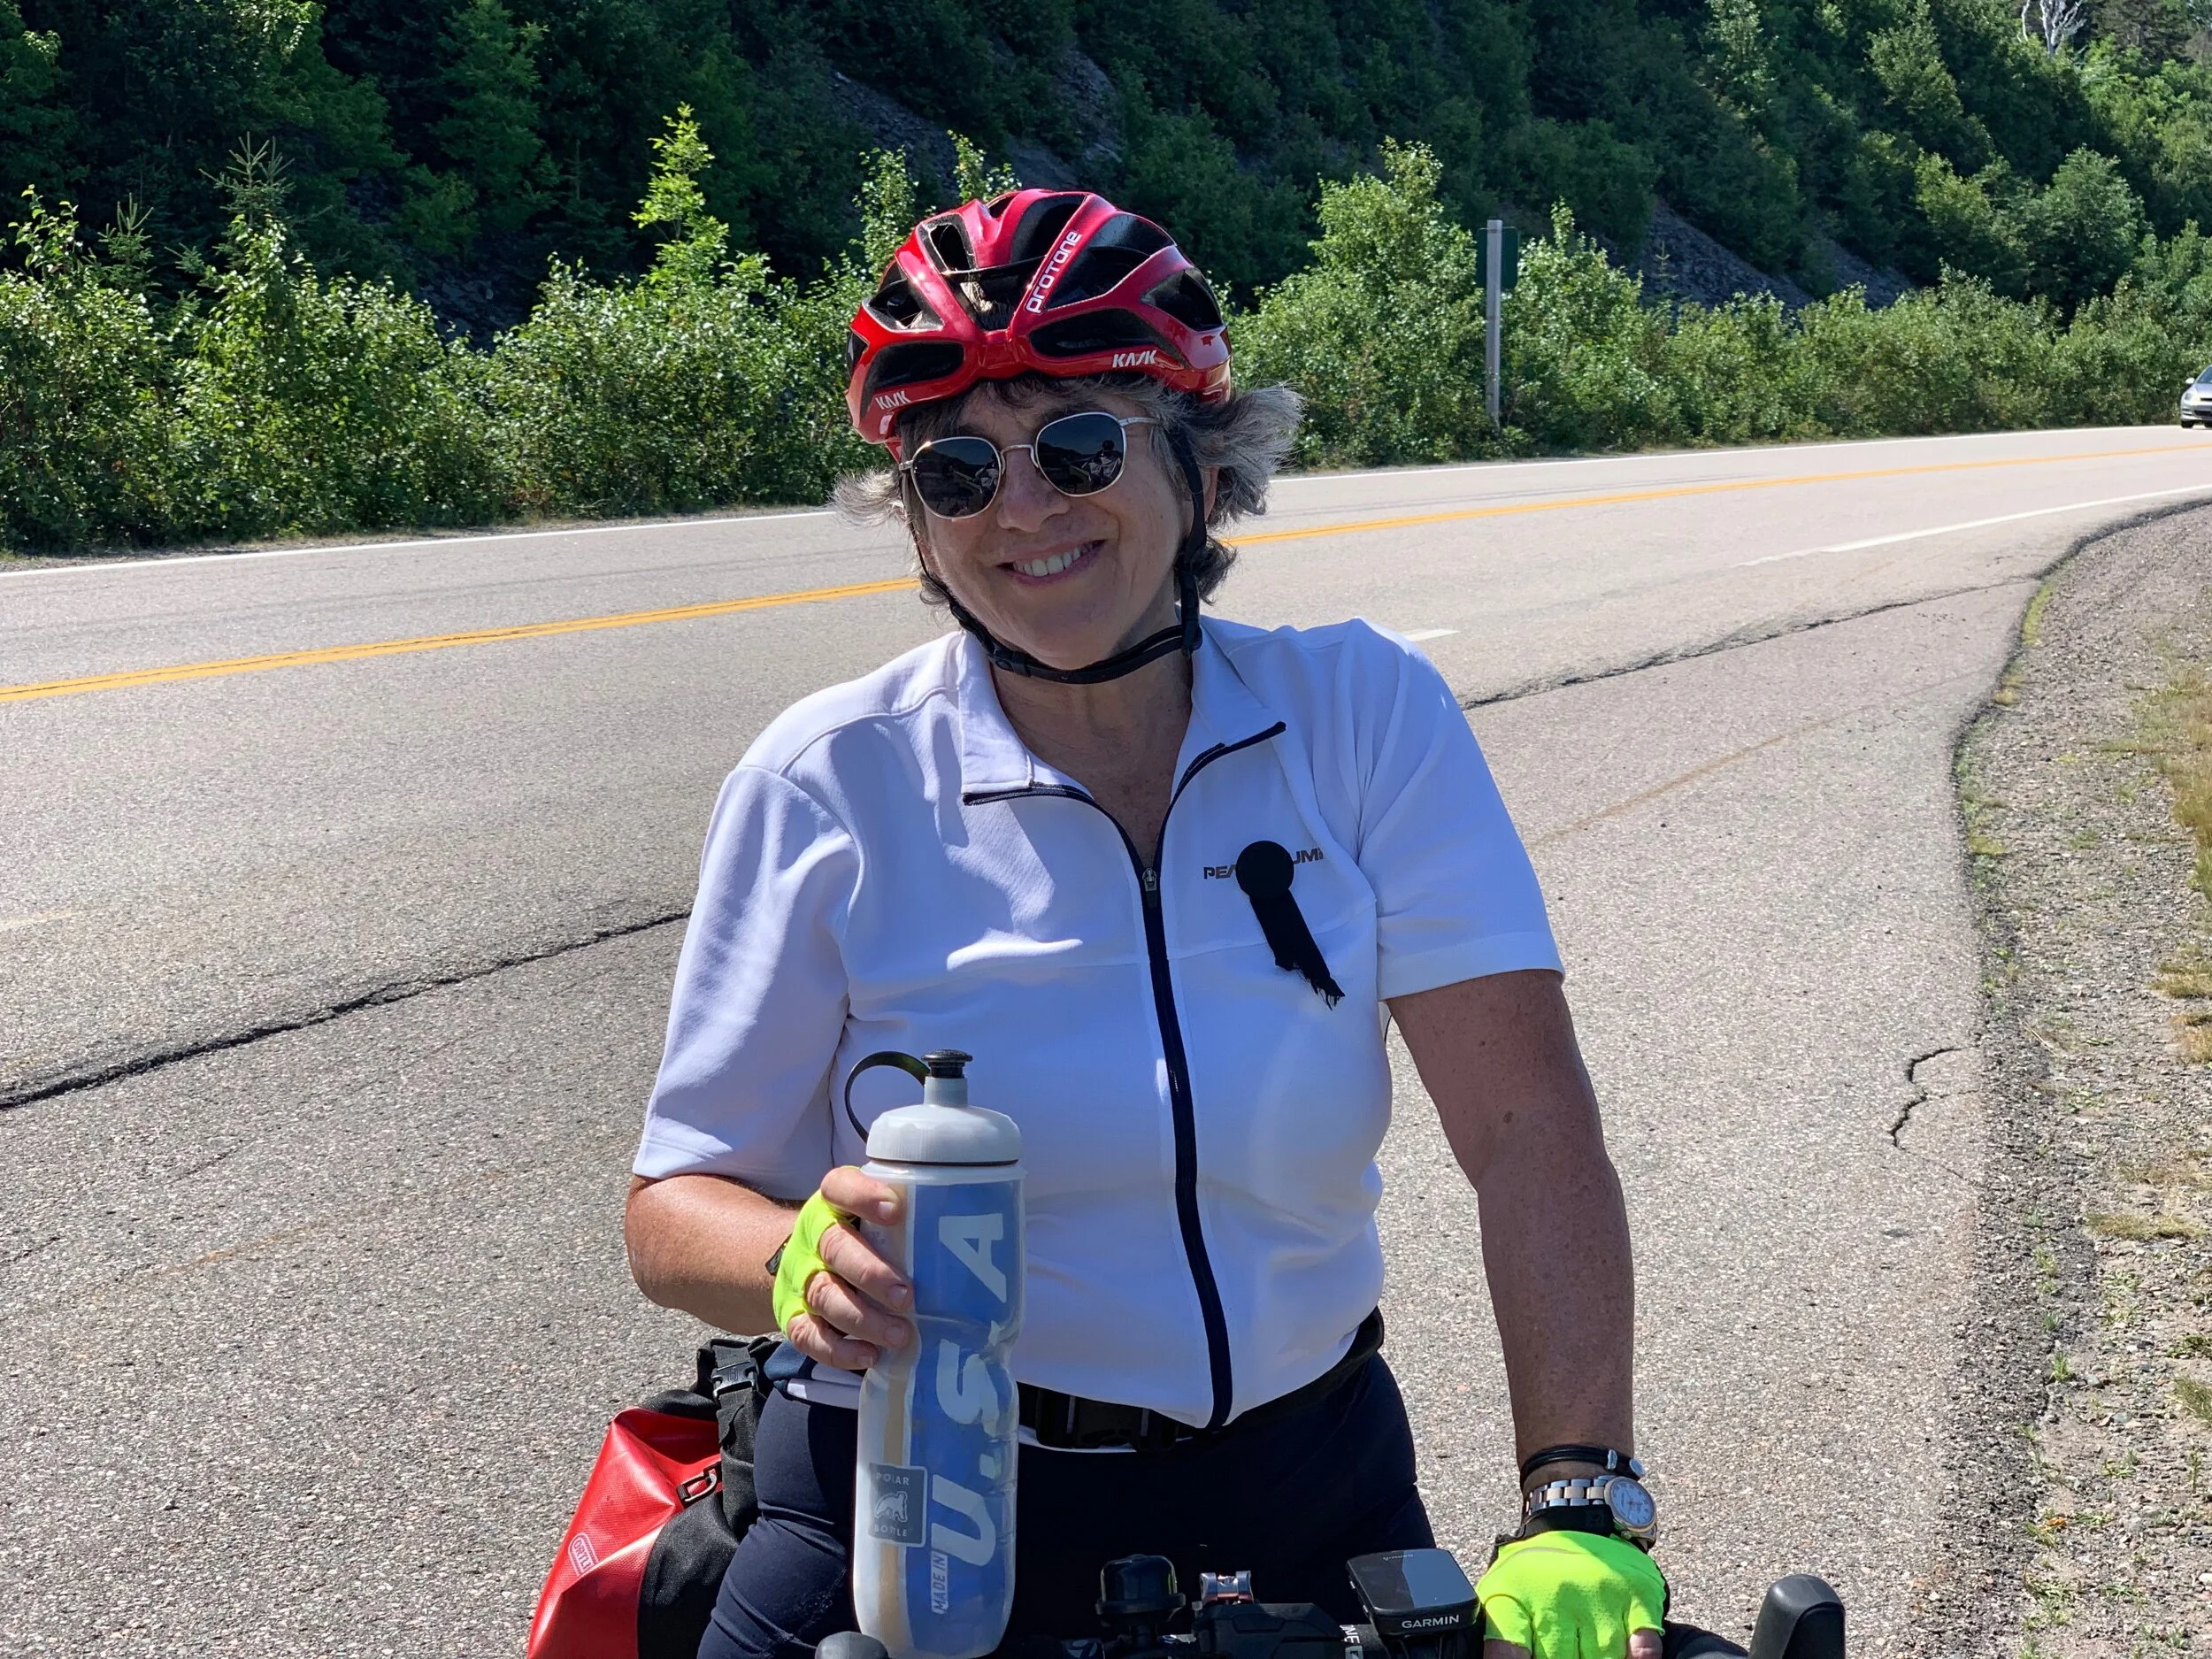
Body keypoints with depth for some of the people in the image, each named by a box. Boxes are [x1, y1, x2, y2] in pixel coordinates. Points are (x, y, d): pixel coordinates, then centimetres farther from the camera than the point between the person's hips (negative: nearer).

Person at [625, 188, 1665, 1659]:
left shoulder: (1365, 718, -4)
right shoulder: (831, 783, -7)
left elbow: (1528, 1124, -11)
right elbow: (679, 1207, -5)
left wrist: (1580, 1505, -21)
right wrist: (809, 1263, -27)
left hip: (1306, 1506, 2)